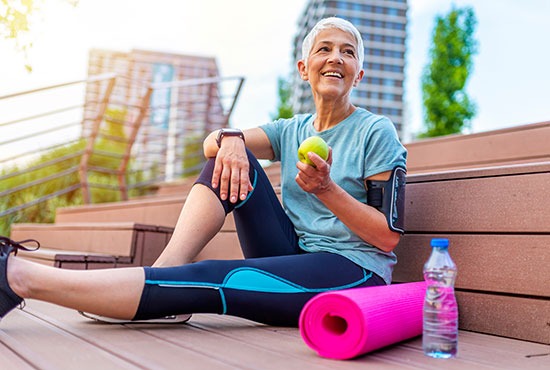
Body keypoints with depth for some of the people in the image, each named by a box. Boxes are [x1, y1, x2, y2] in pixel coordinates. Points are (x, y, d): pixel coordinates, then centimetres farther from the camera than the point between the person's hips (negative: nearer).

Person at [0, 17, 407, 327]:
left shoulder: (376, 132, -1)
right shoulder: (292, 131, 14)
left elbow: (389, 236, -7)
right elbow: (210, 143, 0)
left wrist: (326, 189, -20)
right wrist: (229, 139, -24)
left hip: (356, 273, -5)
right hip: (293, 259, 6)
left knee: (209, 281, -28)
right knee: (231, 157, -8)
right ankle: (161, 274, -19)